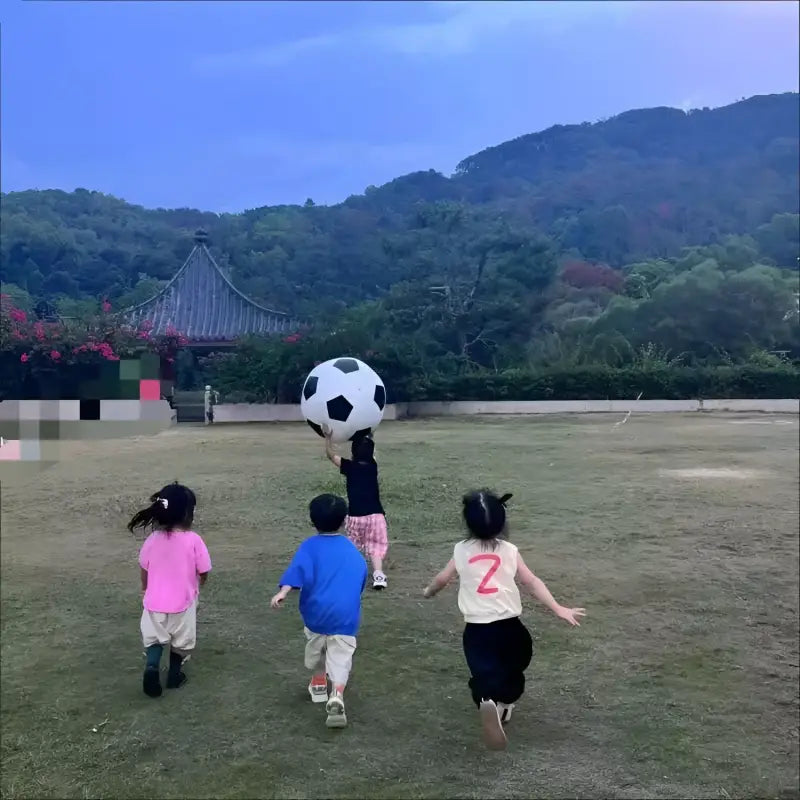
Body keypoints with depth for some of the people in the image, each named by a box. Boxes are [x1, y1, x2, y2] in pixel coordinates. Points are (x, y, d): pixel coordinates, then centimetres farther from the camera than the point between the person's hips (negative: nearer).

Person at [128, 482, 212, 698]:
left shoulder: (153, 539, -7)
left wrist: (146, 590, 24)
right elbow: (203, 573, -10)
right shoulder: (193, 540, -18)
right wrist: (195, 586, 13)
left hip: (155, 602, 2)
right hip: (183, 602, -2)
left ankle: (152, 666, -6)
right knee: (181, 640, 21)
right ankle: (174, 675, 32)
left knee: (154, 638, 19)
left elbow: (144, 571, 5)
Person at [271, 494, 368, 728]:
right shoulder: (354, 551, 11)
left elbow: (298, 569, -18)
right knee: (340, 659, 0)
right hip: (346, 615, 0)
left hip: (316, 612, 0)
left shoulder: (310, 546, 0)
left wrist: (282, 592, -29)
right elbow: (361, 582, 19)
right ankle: (336, 696, -22)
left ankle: (318, 684, 44)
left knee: (315, 648, 26)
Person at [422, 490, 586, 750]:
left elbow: (442, 579, 16)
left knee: (484, 677, -6)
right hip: (509, 627, 1)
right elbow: (532, 582, -6)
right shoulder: (509, 551, 1)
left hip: (476, 630, -1)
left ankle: (488, 701, -35)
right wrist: (558, 609, -7)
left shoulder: (461, 550, 3)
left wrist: (429, 591, 36)